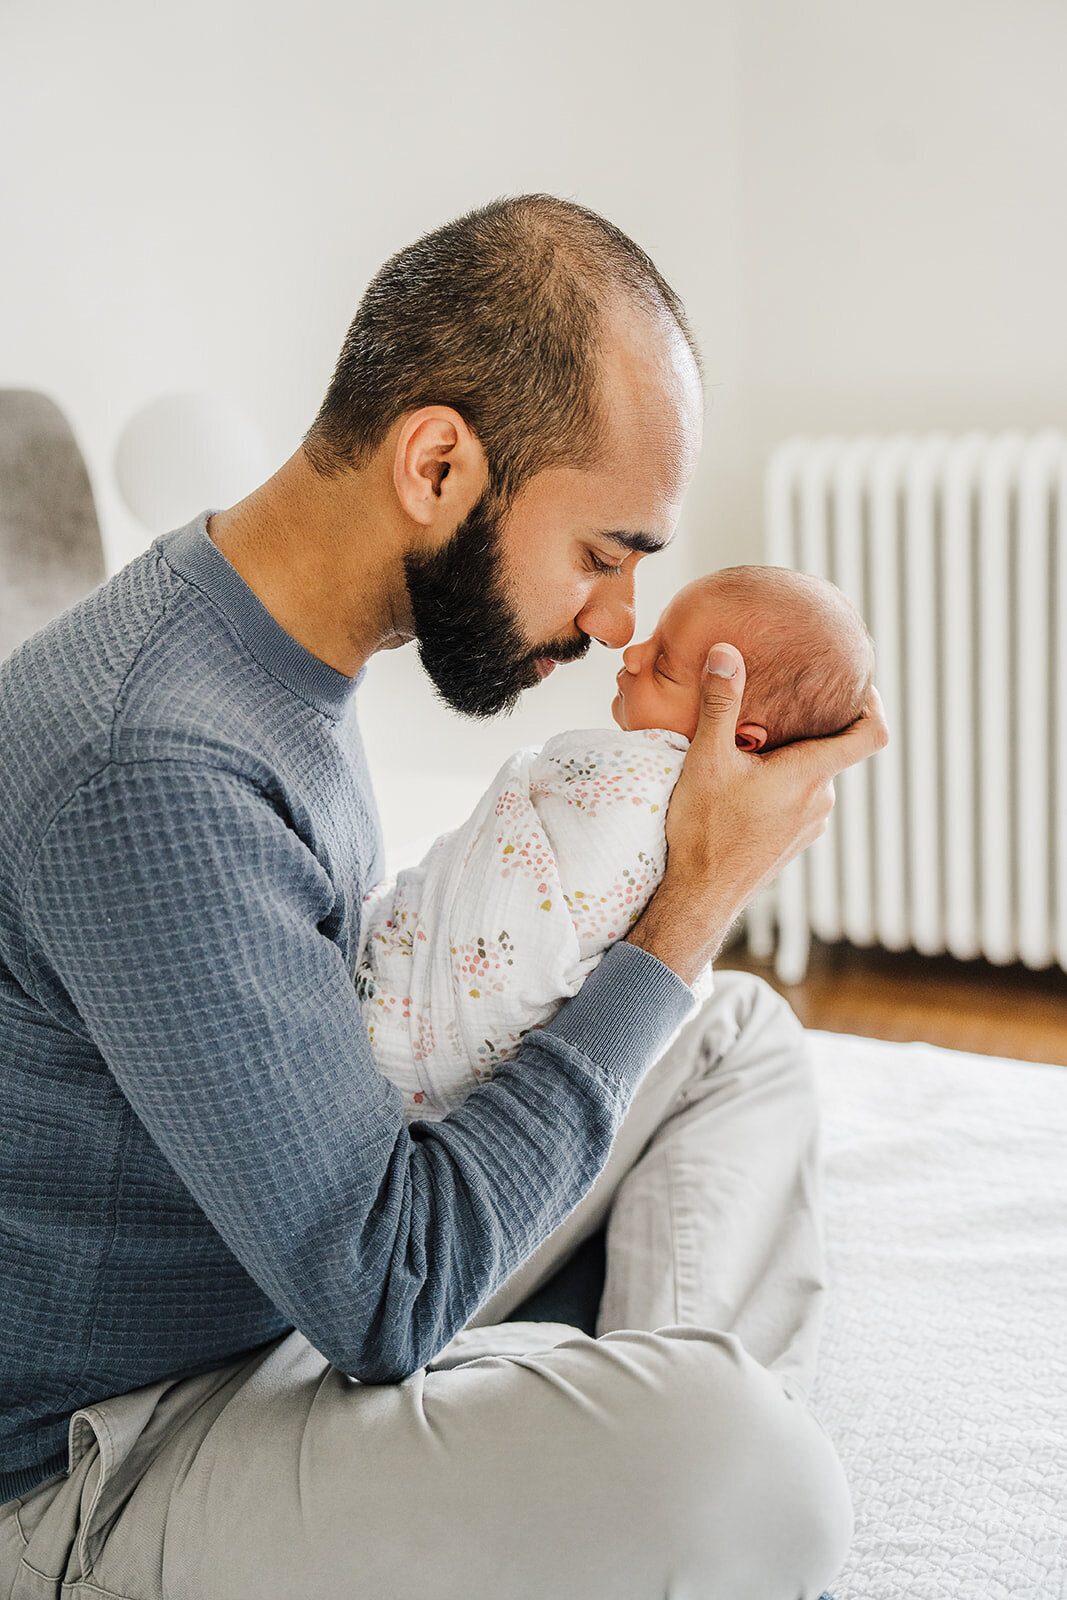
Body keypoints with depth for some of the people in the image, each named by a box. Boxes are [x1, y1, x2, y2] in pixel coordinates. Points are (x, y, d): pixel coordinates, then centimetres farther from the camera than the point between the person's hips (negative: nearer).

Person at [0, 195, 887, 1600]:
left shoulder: (288, 643, 1)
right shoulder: (152, 779, -30)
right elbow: (388, 1298, -27)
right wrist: (695, 904, -22)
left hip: (310, 1266, 10)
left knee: (741, 1034, 12)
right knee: (754, 1481, -33)